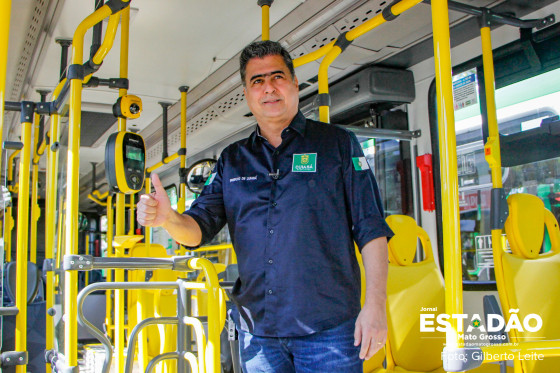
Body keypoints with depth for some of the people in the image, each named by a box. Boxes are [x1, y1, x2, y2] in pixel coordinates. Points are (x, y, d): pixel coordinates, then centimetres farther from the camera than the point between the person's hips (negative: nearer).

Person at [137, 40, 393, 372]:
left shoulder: (338, 144, 2)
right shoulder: (232, 161, 13)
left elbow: (372, 231, -3)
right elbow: (198, 229, 6)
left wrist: (375, 305, -12)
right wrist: (167, 218, -17)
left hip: (328, 329, -3)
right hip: (258, 332, 4)